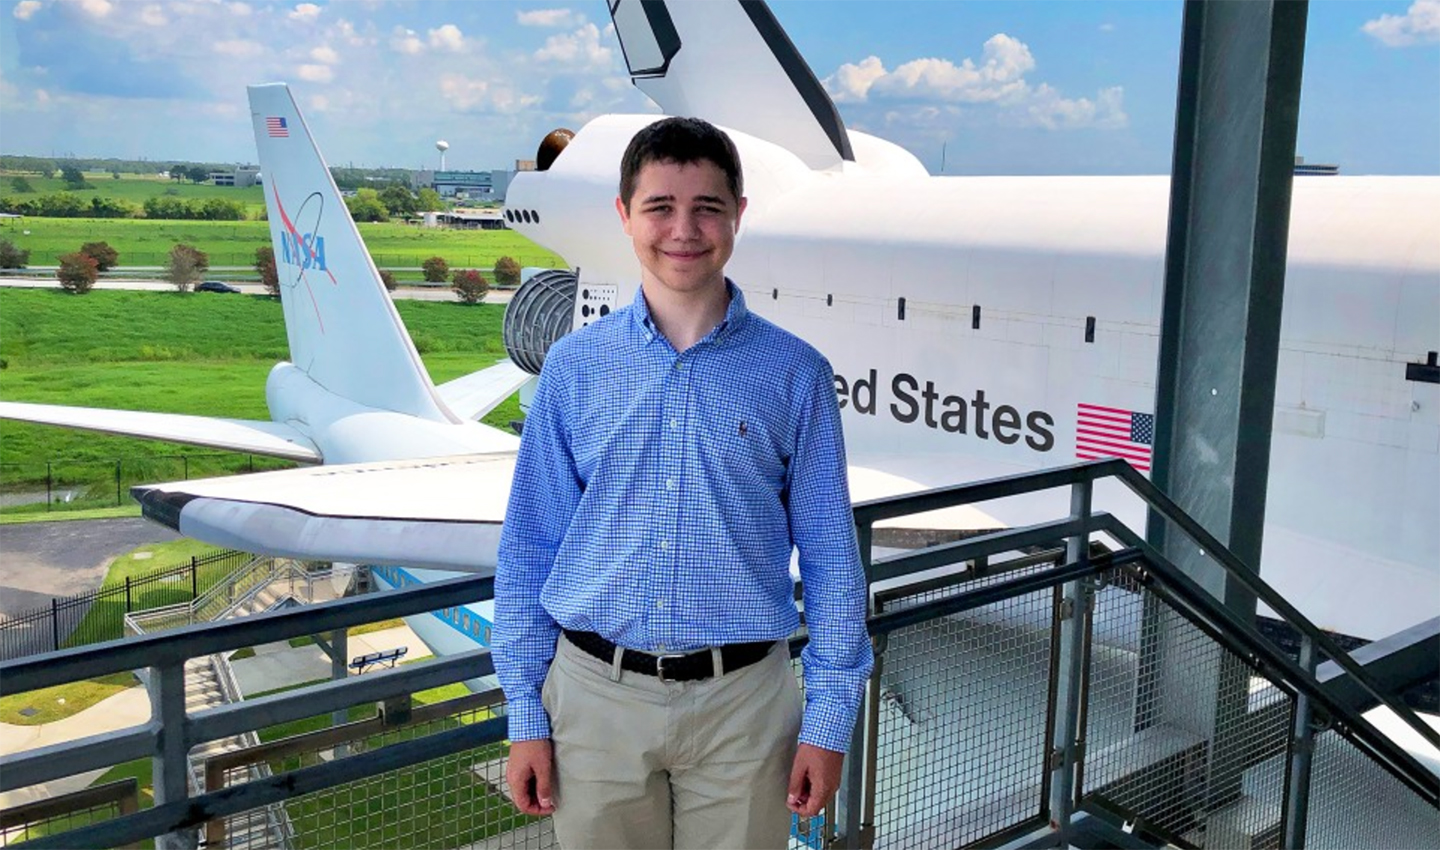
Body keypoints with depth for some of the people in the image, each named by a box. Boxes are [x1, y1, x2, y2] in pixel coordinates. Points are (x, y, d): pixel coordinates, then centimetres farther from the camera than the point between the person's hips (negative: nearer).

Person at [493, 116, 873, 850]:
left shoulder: (795, 374, -3)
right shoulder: (573, 367, 0)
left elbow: (829, 557, 0)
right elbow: (529, 548, 3)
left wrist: (829, 719, -2)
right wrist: (525, 713, 1)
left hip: (742, 704, 0)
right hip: (597, 695, 1)